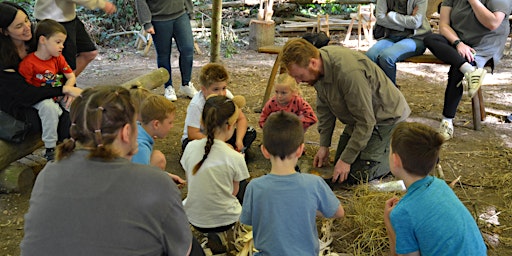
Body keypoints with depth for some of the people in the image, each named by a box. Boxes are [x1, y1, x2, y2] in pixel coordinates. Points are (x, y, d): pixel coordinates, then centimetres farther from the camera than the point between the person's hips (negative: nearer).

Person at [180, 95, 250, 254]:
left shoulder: (191, 147, -12)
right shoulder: (234, 158, -21)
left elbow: (189, 183, 2)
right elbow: (234, 191, -3)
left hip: (194, 219, 4)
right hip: (225, 220, -3)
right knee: (244, 185, 26)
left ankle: (213, 233, 17)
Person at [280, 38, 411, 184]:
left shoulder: (349, 73, -39)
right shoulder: (319, 67, -12)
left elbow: (366, 122, -30)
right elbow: (324, 108, 3)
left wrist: (346, 160, -23)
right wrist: (324, 145, 1)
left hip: (386, 116, -8)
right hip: (360, 116, 8)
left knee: (355, 176, -12)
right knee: (340, 162, 13)